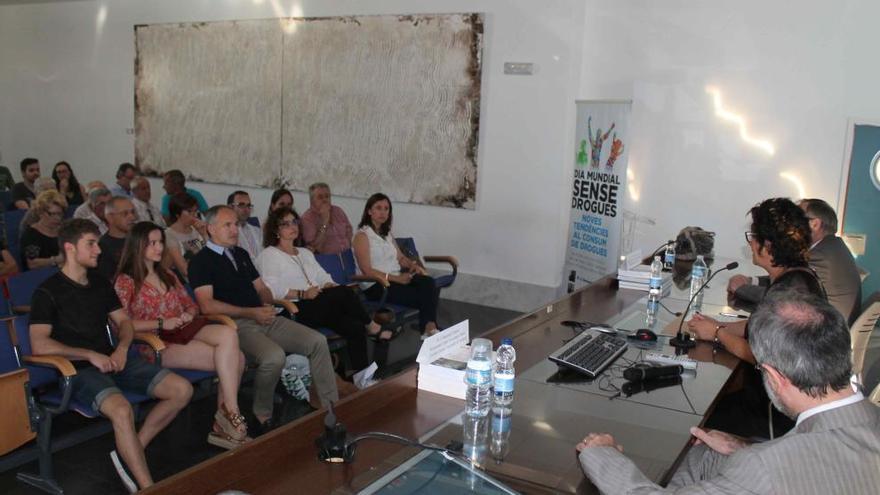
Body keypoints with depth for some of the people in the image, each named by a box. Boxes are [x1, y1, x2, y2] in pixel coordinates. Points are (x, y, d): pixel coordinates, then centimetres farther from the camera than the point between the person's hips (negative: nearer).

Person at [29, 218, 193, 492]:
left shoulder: (101, 283, 14)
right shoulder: (48, 292, -5)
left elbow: (124, 321, 20)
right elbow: (39, 345, -16)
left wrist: (122, 348, -2)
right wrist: (90, 355, -16)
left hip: (112, 359, 7)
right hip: (79, 369, -7)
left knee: (182, 389, -10)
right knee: (122, 409, -37)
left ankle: (130, 455, -2)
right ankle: (148, 488, -26)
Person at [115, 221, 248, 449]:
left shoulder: (168, 276, 25)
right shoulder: (125, 282, 4)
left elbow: (192, 305, 27)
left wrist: (189, 315, 2)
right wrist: (162, 323, -14)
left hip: (185, 329, 6)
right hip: (157, 342, -6)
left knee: (228, 334, -28)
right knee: (230, 358, -27)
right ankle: (230, 417, -19)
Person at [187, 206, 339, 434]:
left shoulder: (241, 254, 23)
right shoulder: (201, 261, -1)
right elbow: (207, 305, -12)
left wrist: (267, 304, 1)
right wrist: (252, 313, -15)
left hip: (264, 318, 7)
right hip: (236, 325, -7)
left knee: (317, 341, -10)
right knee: (274, 356, -34)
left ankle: (331, 407, -3)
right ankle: (262, 416, -9)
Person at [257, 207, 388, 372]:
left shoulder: (305, 253, 29)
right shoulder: (269, 255, 6)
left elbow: (324, 277, 22)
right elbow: (272, 290, -10)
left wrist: (329, 286, -2)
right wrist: (303, 294, -19)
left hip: (320, 306, 7)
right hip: (296, 310, -7)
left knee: (355, 327, -21)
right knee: (344, 292, -25)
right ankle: (372, 327, -5)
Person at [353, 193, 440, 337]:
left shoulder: (387, 234, 20)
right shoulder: (362, 236, -4)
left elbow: (401, 258, 19)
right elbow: (367, 271, -13)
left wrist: (414, 265, -5)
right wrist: (396, 278, -21)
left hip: (397, 278, 7)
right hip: (376, 285, -7)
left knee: (429, 283, -25)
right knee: (423, 295, -25)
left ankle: (429, 328, -34)